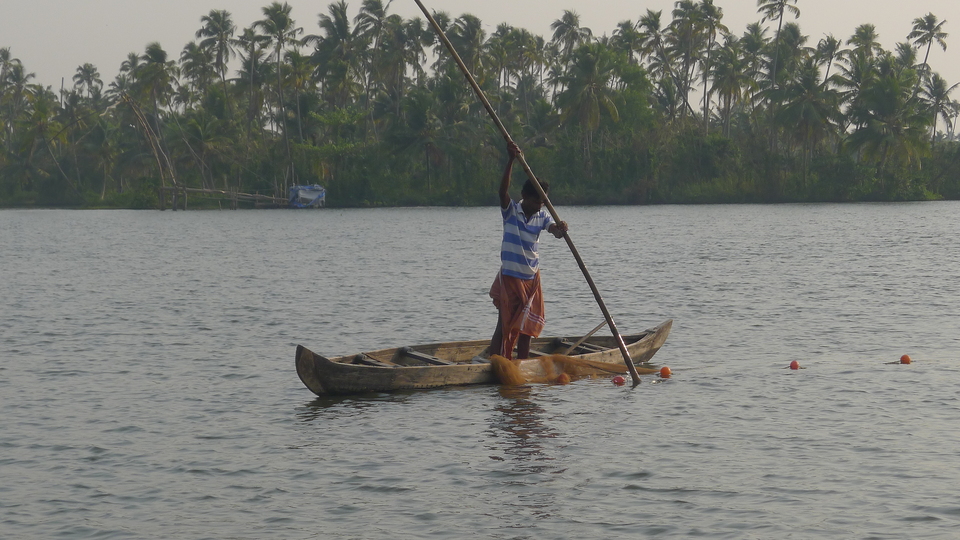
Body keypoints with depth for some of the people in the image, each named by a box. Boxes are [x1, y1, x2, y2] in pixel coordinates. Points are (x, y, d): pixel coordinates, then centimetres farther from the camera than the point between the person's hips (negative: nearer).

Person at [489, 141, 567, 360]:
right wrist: (511, 160, -36)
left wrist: (560, 229, -40)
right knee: (504, 326, -6)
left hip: (531, 278, 5)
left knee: (525, 327, 9)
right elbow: (503, 190, -24)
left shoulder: (542, 217, 3)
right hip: (509, 276, -5)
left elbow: (554, 230, -14)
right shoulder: (511, 211, -8)